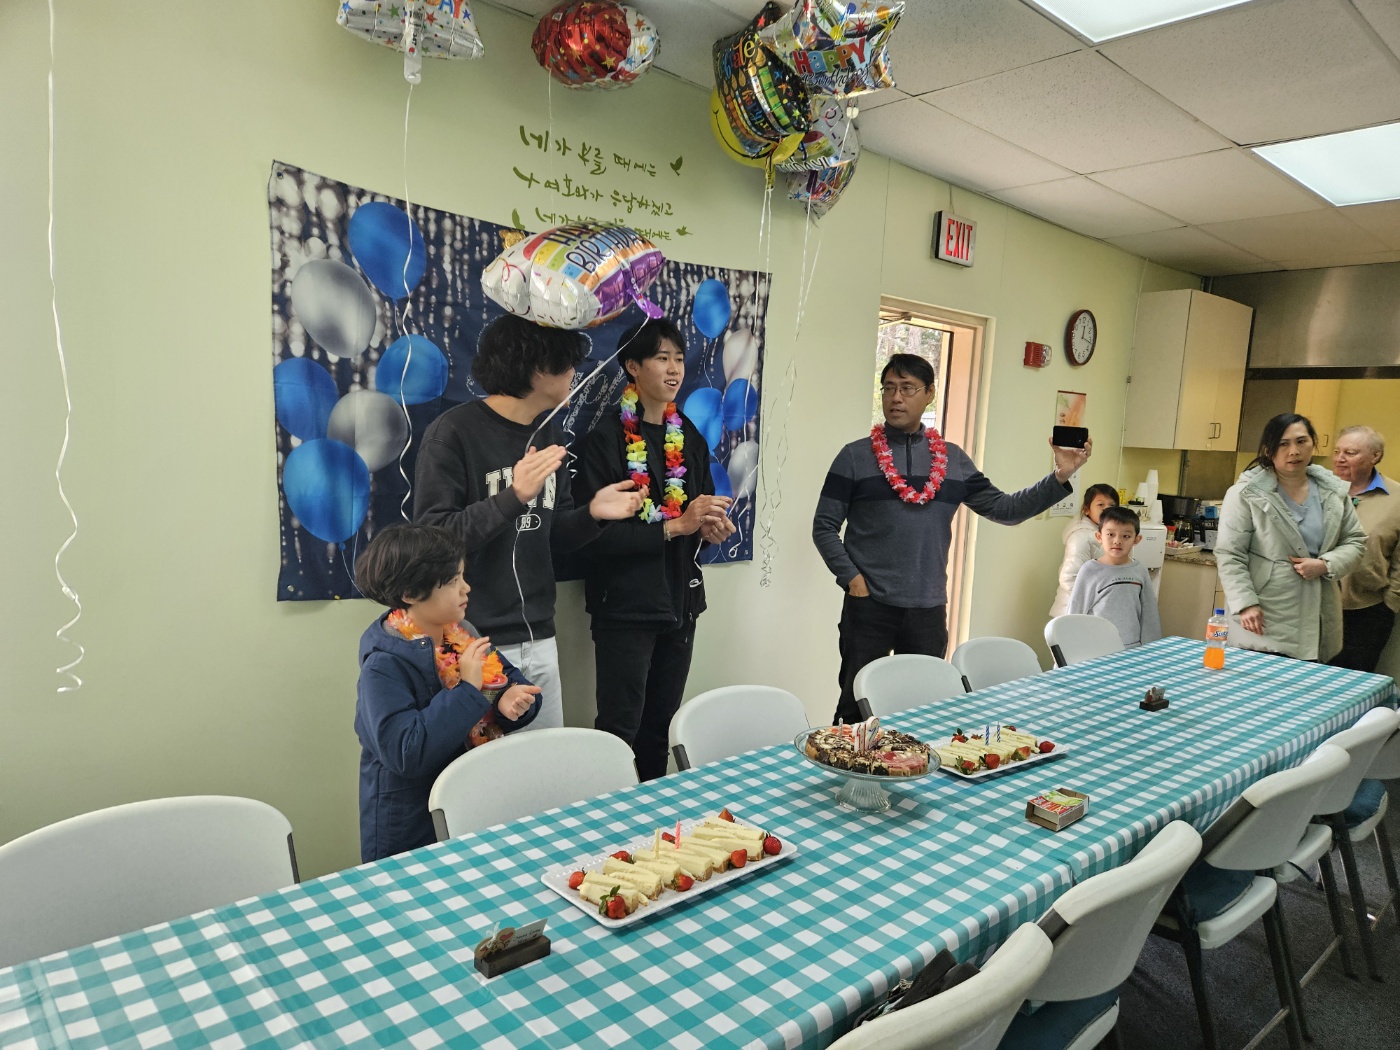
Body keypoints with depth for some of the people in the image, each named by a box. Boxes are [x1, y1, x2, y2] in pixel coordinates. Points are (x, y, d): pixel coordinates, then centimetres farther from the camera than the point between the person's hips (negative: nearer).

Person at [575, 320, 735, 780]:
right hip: (625, 605, -6)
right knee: (621, 728, 1)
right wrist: (675, 526, -22)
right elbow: (593, 534, -18)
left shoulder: (688, 437, 10)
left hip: (680, 601, 6)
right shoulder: (608, 437, -11)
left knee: (662, 725, 15)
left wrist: (710, 526, -3)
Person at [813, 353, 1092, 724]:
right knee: (857, 708, 4)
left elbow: (1004, 509, 8)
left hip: (929, 609, 3)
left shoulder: (954, 460, 8)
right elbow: (824, 527, -1)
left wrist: (1059, 478, -2)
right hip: (869, 606, -3)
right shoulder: (855, 456, -2)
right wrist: (852, 578, -12)